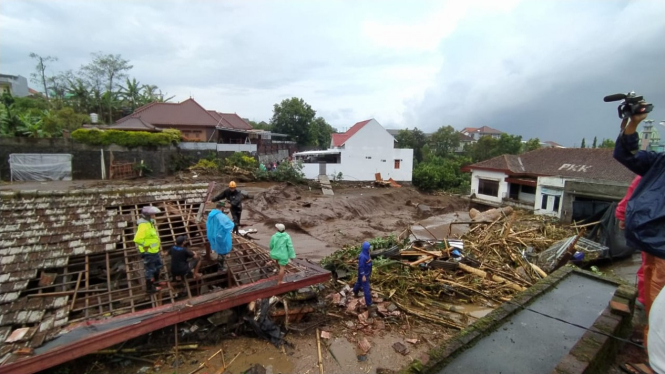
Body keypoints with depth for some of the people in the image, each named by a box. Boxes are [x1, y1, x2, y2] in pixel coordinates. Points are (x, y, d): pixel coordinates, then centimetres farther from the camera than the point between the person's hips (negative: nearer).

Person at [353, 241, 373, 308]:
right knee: (366, 287, 0)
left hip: (367, 272, 9)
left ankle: (355, 292, 54)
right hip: (363, 274, -9)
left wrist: (370, 271, 20)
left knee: (359, 282, 30)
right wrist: (363, 276, -22)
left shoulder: (367, 253, -3)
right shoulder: (362, 256, -31)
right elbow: (361, 267, -27)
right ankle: (368, 303, 9)